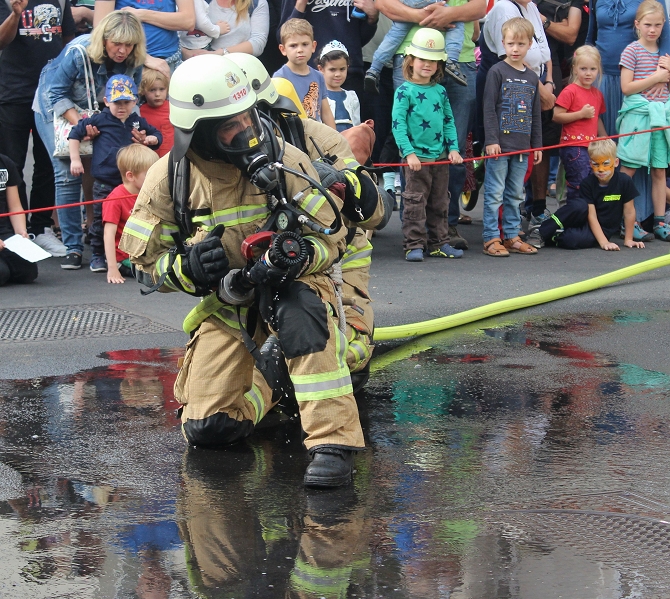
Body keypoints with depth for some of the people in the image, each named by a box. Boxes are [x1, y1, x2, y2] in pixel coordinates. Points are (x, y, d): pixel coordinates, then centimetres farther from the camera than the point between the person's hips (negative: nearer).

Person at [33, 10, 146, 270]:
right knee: (68, 175, -14)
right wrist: (79, 123, -39)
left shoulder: (132, 62, -17)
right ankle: (72, 247, -10)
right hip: (55, 111, -4)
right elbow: (55, 94, -26)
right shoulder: (78, 53, -31)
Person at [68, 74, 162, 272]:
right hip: (104, 182, -3)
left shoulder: (138, 123, 9)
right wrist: (75, 159, -2)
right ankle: (97, 256, 13)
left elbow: (157, 135, 24)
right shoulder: (99, 120, -1)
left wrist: (151, 140, 0)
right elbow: (75, 133, 3)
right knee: (101, 219, 1)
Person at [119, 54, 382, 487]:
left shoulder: (285, 162, -14)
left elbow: (331, 236, -10)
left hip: (289, 285, -2)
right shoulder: (168, 179, -10)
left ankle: (333, 441, -38)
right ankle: (265, 378, 23)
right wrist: (187, 267, -25)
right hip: (224, 307, 2)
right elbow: (147, 262, -3)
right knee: (208, 428, -9)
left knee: (303, 316, -41)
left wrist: (296, 258, -32)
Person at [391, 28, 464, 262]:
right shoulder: (405, 91, -6)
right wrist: (408, 153, -19)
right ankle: (414, 245, 1)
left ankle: (438, 243, 21)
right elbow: (398, 124, -11)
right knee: (415, 202, -4)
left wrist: (453, 147, 2)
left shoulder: (440, 91, 10)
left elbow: (449, 121, 14)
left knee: (439, 202, 12)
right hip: (417, 157, -6)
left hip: (440, 157, 6)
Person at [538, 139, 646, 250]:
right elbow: (591, 216, -13)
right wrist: (604, 242, -23)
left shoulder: (625, 181, -11)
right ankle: (541, 232, -26)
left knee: (573, 240, -37)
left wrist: (628, 239, -1)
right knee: (579, 205, -36)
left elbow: (629, 212, -3)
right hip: (586, 222, 2)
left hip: (604, 230, -2)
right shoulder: (587, 183, -9)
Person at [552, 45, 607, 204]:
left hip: (592, 147, 7)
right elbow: (556, 116, -12)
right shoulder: (570, 91, -7)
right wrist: (581, 114, -16)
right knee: (580, 185, -12)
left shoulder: (597, 94, 15)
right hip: (574, 147, -7)